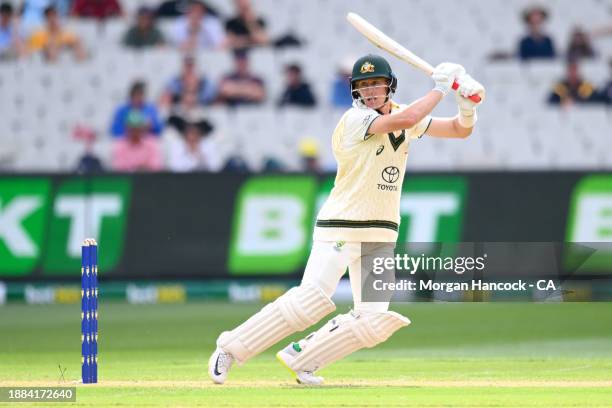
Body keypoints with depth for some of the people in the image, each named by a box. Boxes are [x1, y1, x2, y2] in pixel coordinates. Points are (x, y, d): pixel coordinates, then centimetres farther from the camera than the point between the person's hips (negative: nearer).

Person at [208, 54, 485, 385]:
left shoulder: (403, 116, 8)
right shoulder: (355, 120, -13)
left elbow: (460, 130, 9)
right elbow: (405, 120, -29)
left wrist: (467, 107, -12)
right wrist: (440, 88, -18)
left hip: (381, 237, 7)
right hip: (340, 229, -7)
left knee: (373, 322, -5)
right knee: (310, 302, -20)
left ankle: (300, 357, 10)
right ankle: (231, 348, -6)